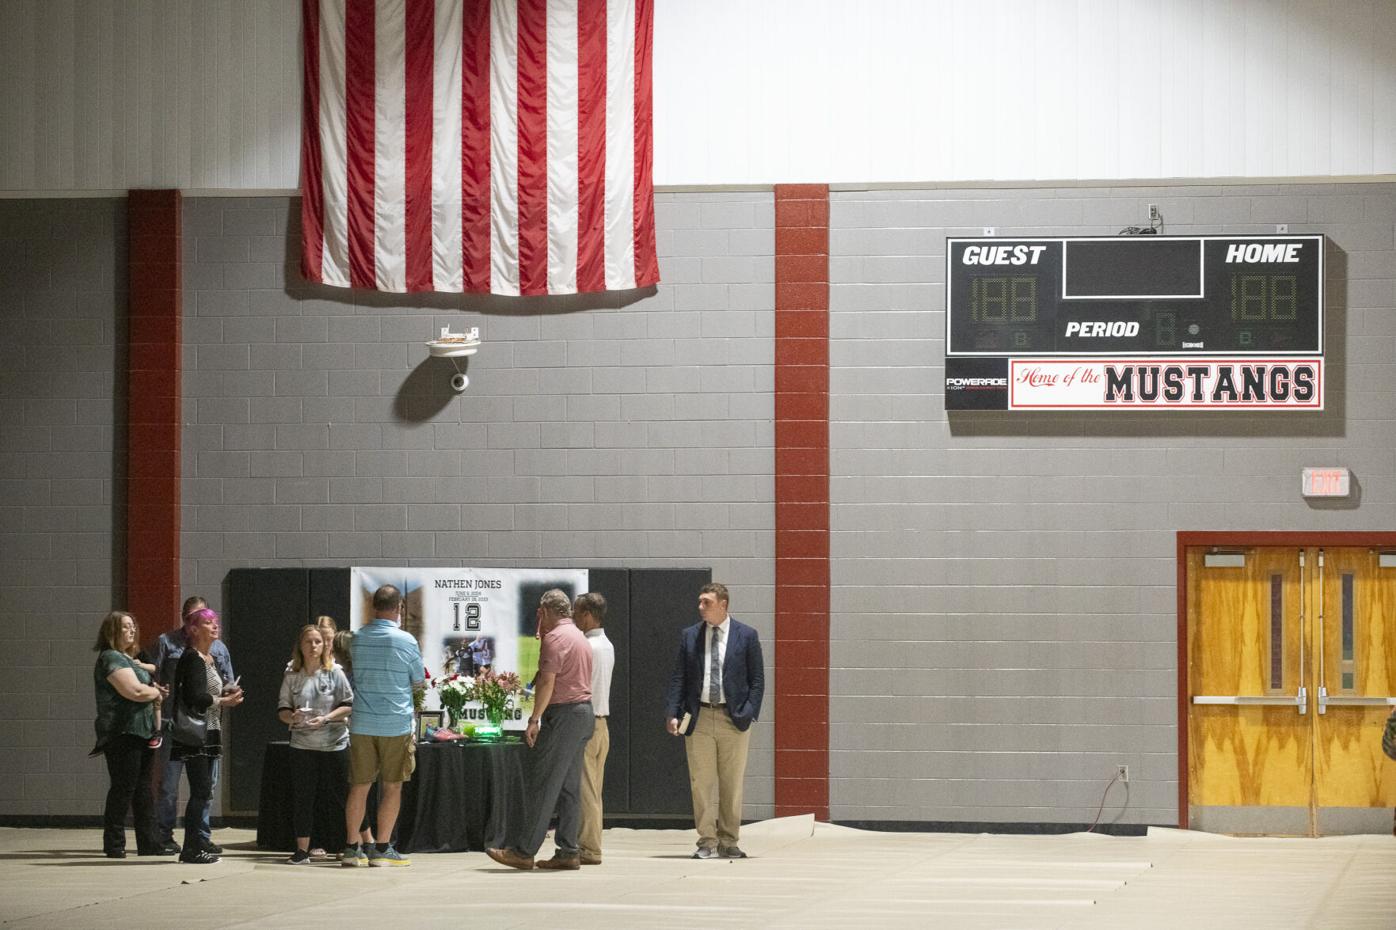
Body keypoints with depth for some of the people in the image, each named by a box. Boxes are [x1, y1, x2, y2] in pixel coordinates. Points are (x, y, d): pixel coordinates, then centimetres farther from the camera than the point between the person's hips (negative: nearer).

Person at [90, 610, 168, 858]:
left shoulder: (128, 659, 20)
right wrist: (156, 692, -3)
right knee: (123, 788, -6)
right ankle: (114, 844, -1)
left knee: (142, 789, 10)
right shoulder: (111, 659, -12)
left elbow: (143, 688, 28)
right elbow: (134, 691, -22)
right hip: (122, 733, -10)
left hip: (141, 733, 10)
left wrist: (153, 692, 6)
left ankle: (149, 843, 13)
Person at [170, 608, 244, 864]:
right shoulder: (191, 659, -12)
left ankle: (194, 847, 15)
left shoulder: (210, 659, 18)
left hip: (208, 733, 10)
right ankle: (192, 849, -7)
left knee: (204, 793, 11)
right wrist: (224, 701, -10)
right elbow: (195, 697, -21)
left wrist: (225, 692, 4)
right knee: (201, 792, -10)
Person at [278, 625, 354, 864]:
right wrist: (292, 717, -16)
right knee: (302, 798, 1)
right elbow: (282, 710, 6)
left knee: (343, 795, 2)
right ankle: (302, 851, 7)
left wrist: (326, 718, -16)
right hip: (302, 744, 2)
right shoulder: (291, 677, 4)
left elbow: (349, 705, -2)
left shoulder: (334, 673, -1)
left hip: (334, 743, -2)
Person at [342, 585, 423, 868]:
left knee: (359, 785, 7)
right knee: (392, 786, 5)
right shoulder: (405, 641, -9)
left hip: (362, 724, 3)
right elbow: (419, 682, 1)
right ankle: (382, 849, 5)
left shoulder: (358, 639, 3)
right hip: (395, 724, -3)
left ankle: (352, 847, 7)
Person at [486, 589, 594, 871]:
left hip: (563, 714, -10)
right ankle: (568, 852, 7)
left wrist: (534, 720, -17)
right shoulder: (579, 637, 19)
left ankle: (525, 852, -9)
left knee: (543, 785, -9)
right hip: (584, 710, 10)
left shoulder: (555, 638, -11)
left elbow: (547, 681, -18)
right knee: (569, 787, 9)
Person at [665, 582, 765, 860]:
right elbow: (678, 677, 9)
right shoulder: (690, 636, 9)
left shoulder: (746, 636, 3)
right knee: (701, 782, -1)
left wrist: (749, 713, -8)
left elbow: (757, 679, 3)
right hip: (699, 718, 2)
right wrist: (674, 713, -2)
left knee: (731, 784, 3)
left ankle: (728, 842, 11)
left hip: (733, 719, -2)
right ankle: (707, 842, 3)